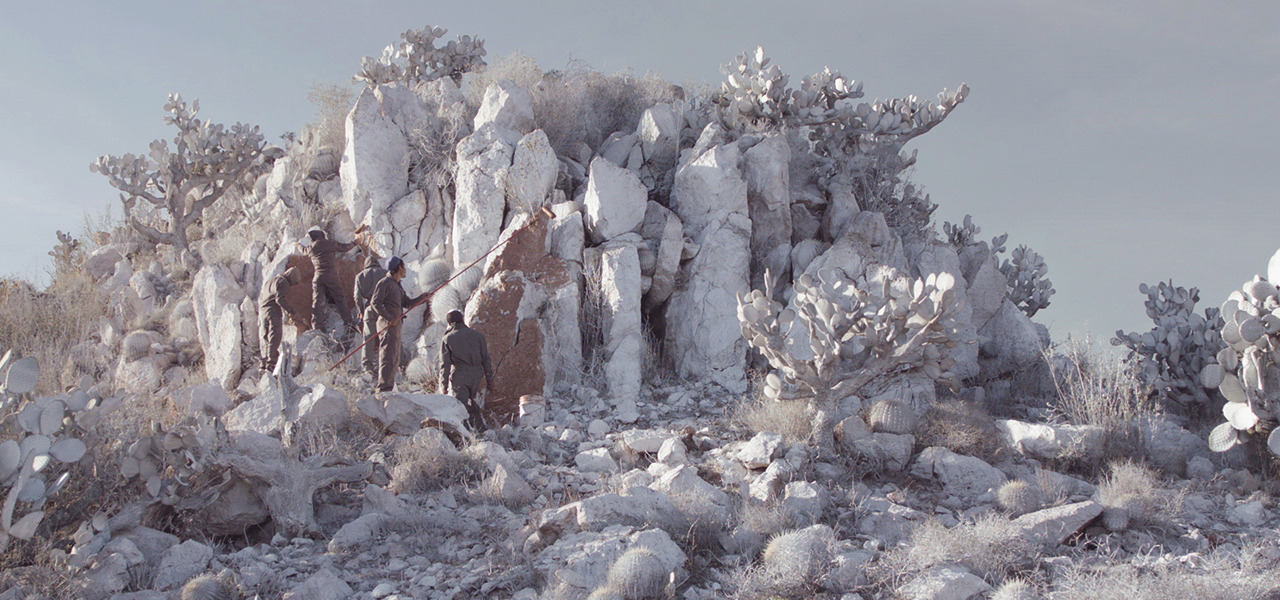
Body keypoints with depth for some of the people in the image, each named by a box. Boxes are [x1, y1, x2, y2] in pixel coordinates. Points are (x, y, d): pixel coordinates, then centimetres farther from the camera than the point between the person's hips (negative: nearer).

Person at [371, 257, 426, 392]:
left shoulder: (398, 286, 21)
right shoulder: (385, 283, -8)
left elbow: (408, 303, 22)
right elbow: (375, 303, -17)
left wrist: (421, 297, 6)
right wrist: (389, 318, -22)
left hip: (396, 324, 10)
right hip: (388, 325, -10)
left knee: (395, 360, 12)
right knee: (388, 357, -14)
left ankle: (388, 388, 17)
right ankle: (383, 388, -17)